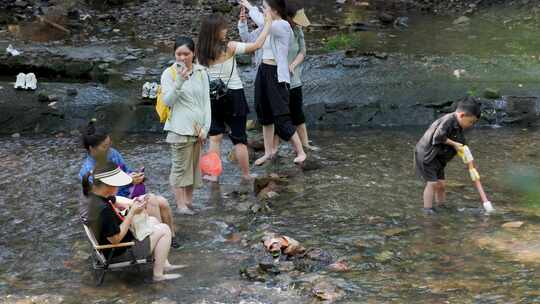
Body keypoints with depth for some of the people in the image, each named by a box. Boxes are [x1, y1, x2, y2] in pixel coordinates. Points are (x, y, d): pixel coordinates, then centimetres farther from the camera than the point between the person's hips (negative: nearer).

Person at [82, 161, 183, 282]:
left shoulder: (94, 194, -9)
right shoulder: (104, 209, -37)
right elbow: (115, 239, -31)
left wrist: (132, 205, -10)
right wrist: (132, 212, -27)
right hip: (118, 251, -10)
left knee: (153, 220, 23)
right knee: (164, 229, 0)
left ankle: (164, 265, 31)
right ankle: (158, 275, 10)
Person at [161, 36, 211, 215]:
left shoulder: (201, 72, 6)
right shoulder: (169, 74, -4)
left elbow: (206, 100, 7)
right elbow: (168, 101, -14)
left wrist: (205, 127, 0)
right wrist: (179, 81, -26)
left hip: (197, 127, 4)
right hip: (179, 128, -4)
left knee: (194, 165, 10)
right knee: (180, 166, -1)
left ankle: (189, 201, 21)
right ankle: (180, 204, 5)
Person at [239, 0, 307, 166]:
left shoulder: (283, 26, -15)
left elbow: (263, 23, -33)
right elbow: (247, 38, 16)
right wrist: (243, 21, 3)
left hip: (276, 74, -8)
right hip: (263, 72, 8)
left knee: (281, 115, -6)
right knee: (264, 114, 14)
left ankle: (300, 152, 5)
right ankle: (269, 151, 26)